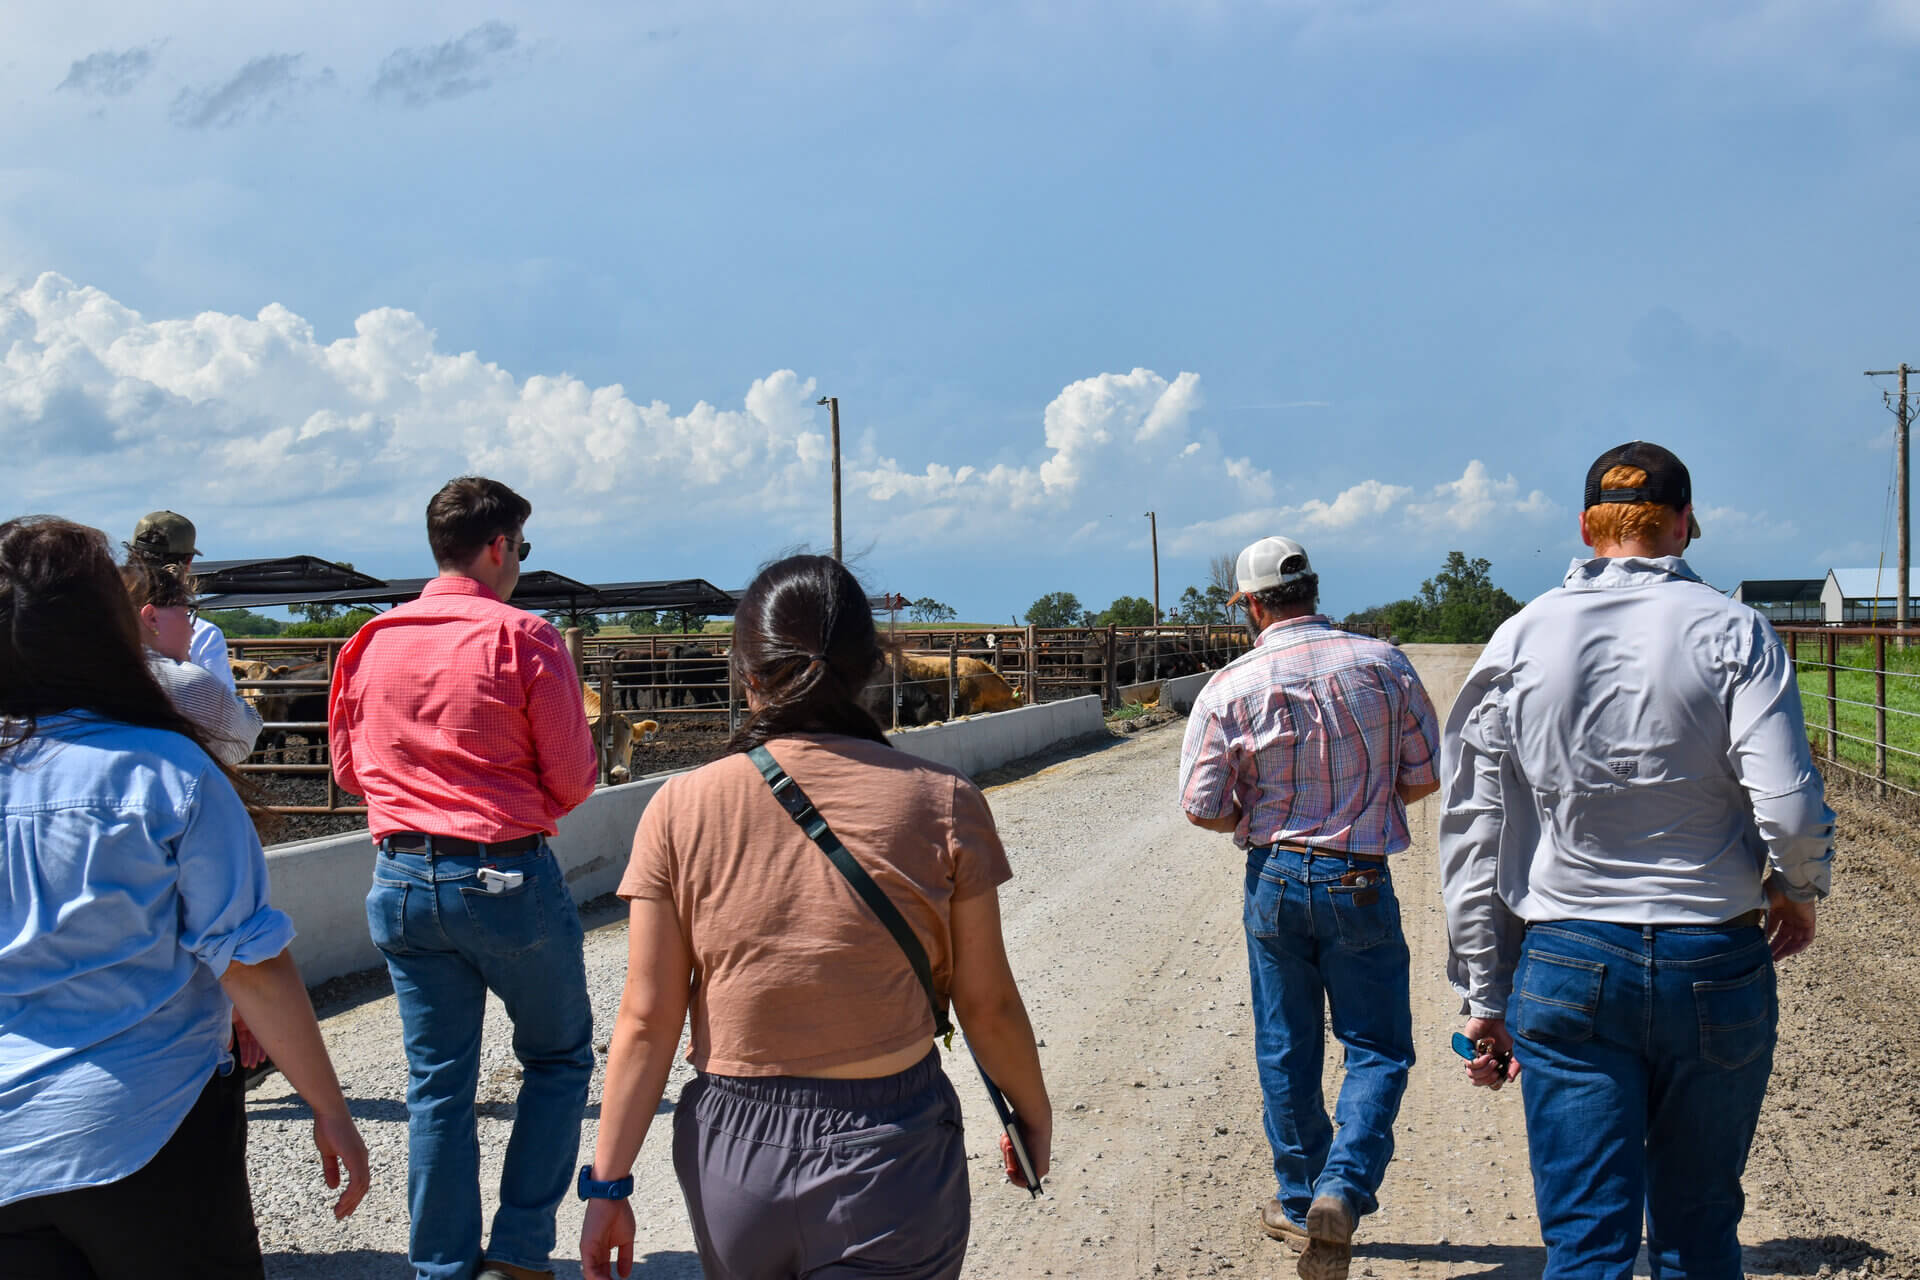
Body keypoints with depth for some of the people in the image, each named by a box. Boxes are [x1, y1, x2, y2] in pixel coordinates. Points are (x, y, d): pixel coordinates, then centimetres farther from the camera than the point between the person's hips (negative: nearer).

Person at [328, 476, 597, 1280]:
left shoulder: (370, 643, 4)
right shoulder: (523, 639, -11)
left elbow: (349, 769, 14)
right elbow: (572, 779, -9)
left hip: (402, 881, 5)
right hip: (507, 877, -4)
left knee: (436, 1084, 12)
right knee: (558, 1057, 14)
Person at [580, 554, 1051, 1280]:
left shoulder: (679, 810, -7)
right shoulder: (942, 805, -9)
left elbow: (647, 1021, -6)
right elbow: (988, 1008, -3)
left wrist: (607, 1184, 2)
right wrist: (1034, 1113, 14)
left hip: (733, 1156, 2)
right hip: (889, 1151, -2)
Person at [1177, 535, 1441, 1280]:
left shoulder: (1230, 687, -9)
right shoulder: (1383, 664, -6)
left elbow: (1202, 808, -9)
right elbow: (1424, 776, 0)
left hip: (1275, 879, 1)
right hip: (1361, 882, 0)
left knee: (1285, 1051, 14)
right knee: (1378, 1048, 7)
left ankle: (1300, 1202, 25)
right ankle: (1342, 1189, -12)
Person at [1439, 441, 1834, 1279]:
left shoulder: (1517, 643, 2)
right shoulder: (1730, 631, -4)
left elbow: (1472, 833, 3)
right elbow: (1789, 807, -15)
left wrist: (1485, 998, 9)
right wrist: (1800, 893, 8)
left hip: (1564, 962, 1)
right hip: (1714, 960, -1)